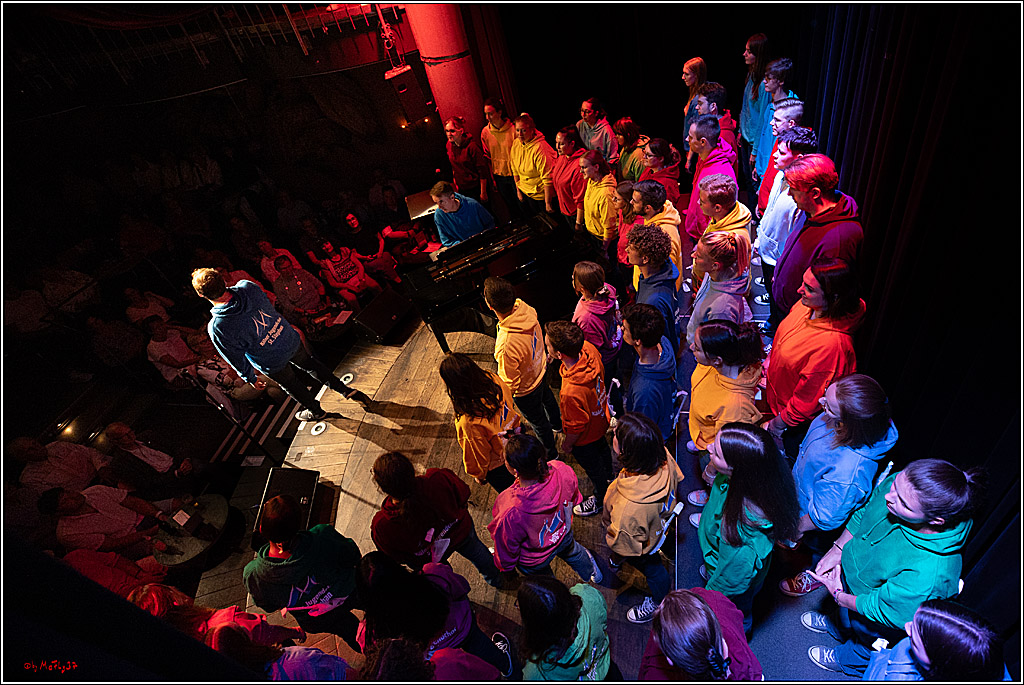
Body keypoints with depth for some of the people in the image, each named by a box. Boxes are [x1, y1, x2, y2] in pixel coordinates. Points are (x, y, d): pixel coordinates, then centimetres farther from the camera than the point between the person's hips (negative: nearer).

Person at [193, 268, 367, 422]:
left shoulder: (218, 328, -31)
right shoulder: (248, 287, -21)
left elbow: (237, 358, -14)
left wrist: (250, 378, 4)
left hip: (273, 363, -3)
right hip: (291, 340, 3)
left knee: (290, 383, 26)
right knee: (309, 363, 30)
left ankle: (315, 411, 51)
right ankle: (347, 390, 40)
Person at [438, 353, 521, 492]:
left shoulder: (469, 422, -44)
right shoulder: (493, 380, -26)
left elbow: (479, 454, -24)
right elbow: (511, 407, -5)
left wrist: (479, 475, -1)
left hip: (496, 465, -6)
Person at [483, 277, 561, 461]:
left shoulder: (507, 345, -46)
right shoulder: (525, 309, -25)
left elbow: (509, 383, -28)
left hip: (525, 389, -7)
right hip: (540, 369, 7)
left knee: (537, 421, 22)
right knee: (546, 397, 37)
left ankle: (551, 454, 52)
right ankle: (557, 423, 70)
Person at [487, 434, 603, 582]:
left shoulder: (511, 511, -47)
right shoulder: (563, 471, -35)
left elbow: (507, 548, -23)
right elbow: (574, 500, -10)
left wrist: (505, 567, 0)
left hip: (534, 561, -4)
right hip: (564, 535, 4)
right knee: (572, 551, 40)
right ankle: (593, 574, 71)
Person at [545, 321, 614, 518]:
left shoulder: (571, 392, -48)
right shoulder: (589, 349, -29)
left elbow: (576, 426, -27)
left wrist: (567, 445, -9)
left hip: (585, 437, -7)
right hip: (600, 419, 7)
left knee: (593, 468, 23)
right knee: (602, 448, 36)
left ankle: (602, 499, 55)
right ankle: (608, 479, 68)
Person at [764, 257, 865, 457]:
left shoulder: (833, 343, -39)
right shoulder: (807, 305, -17)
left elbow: (810, 394, -26)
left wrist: (779, 422, -14)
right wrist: (769, 363, 16)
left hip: (798, 419, -7)